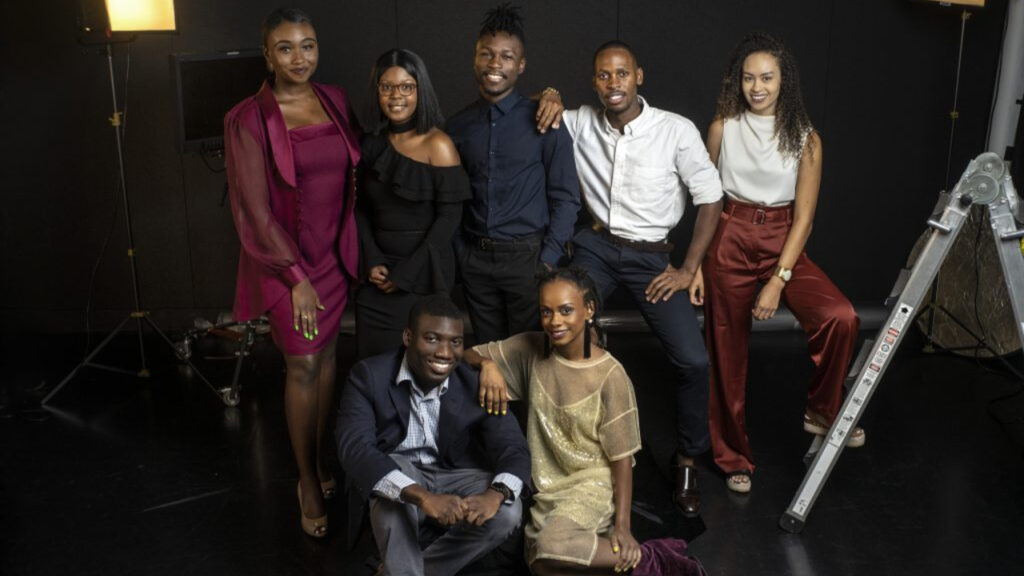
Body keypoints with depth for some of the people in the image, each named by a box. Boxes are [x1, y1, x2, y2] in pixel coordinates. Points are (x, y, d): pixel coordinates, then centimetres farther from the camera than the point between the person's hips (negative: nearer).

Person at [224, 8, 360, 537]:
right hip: (286, 256, -4)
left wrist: (359, 248, 5)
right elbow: (255, 209, -13)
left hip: (335, 251, 5)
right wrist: (296, 277, -15)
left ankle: (319, 459, 29)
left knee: (326, 354, 12)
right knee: (302, 365, -1)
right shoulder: (248, 119, -13)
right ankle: (309, 484, 14)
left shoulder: (335, 101, 1)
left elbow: (355, 172, 10)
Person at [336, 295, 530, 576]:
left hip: (457, 476, 3)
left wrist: (495, 494, -40)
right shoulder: (370, 376, -16)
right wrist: (422, 496, -45)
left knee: (508, 511, -25)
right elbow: (354, 448, -30)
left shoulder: (476, 384, -11)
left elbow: (514, 449, -14)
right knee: (394, 499, -36)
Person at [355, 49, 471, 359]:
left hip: (423, 274, -4)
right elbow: (362, 208, 9)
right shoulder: (372, 143, 7)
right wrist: (373, 262, -5)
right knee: (373, 360, 8)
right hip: (379, 275, 5)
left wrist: (405, 274, -11)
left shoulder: (437, 145, -10)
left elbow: (449, 217, -12)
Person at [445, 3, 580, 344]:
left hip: (527, 255, -3)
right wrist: (458, 253, 4)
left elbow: (566, 198, -5)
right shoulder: (457, 127, 6)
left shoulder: (544, 120, -5)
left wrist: (548, 260, -11)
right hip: (475, 259, 3)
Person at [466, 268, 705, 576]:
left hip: (593, 484, -4)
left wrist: (622, 525, -14)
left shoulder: (610, 376, -13)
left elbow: (622, 457, -9)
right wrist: (487, 364, -21)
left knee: (552, 547, -32)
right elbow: (466, 355, 3)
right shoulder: (531, 349, -3)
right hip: (547, 485, 5)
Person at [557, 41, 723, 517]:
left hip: (651, 256, -1)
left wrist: (688, 270, -7)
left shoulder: (677, 131, -8)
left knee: (693, 360, -15)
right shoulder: (579, 124, -1)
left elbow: (710, 198, -3)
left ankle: (687, 461, 10)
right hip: (596, 246, 2)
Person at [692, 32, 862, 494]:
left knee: (840, 317, -22)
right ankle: (734, 456, 23)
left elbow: (804, 215, -5)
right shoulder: (722, 128, 0)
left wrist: (778, 281, -13)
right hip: (730, 241, 0)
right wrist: (696, 264, 0)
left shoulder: (805, 139, -2)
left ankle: (821, 412, 5)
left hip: (782, 240, 0)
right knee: (728, 351, 5)